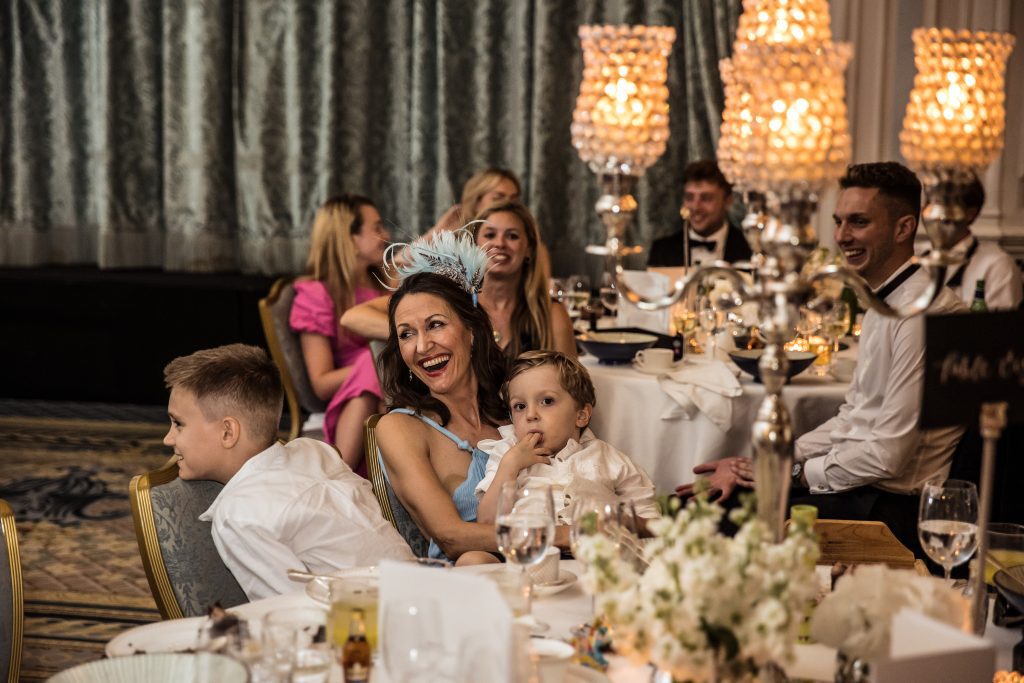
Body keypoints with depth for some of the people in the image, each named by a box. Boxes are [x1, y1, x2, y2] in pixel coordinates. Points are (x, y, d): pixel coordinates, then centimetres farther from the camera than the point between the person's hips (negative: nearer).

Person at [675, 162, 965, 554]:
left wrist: (795, 473, -8)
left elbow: (889, 455, -21)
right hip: (857, 485, 9)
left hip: (889, 507, -9)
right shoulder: (883, 304, 14)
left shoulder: (924, 312, -19)